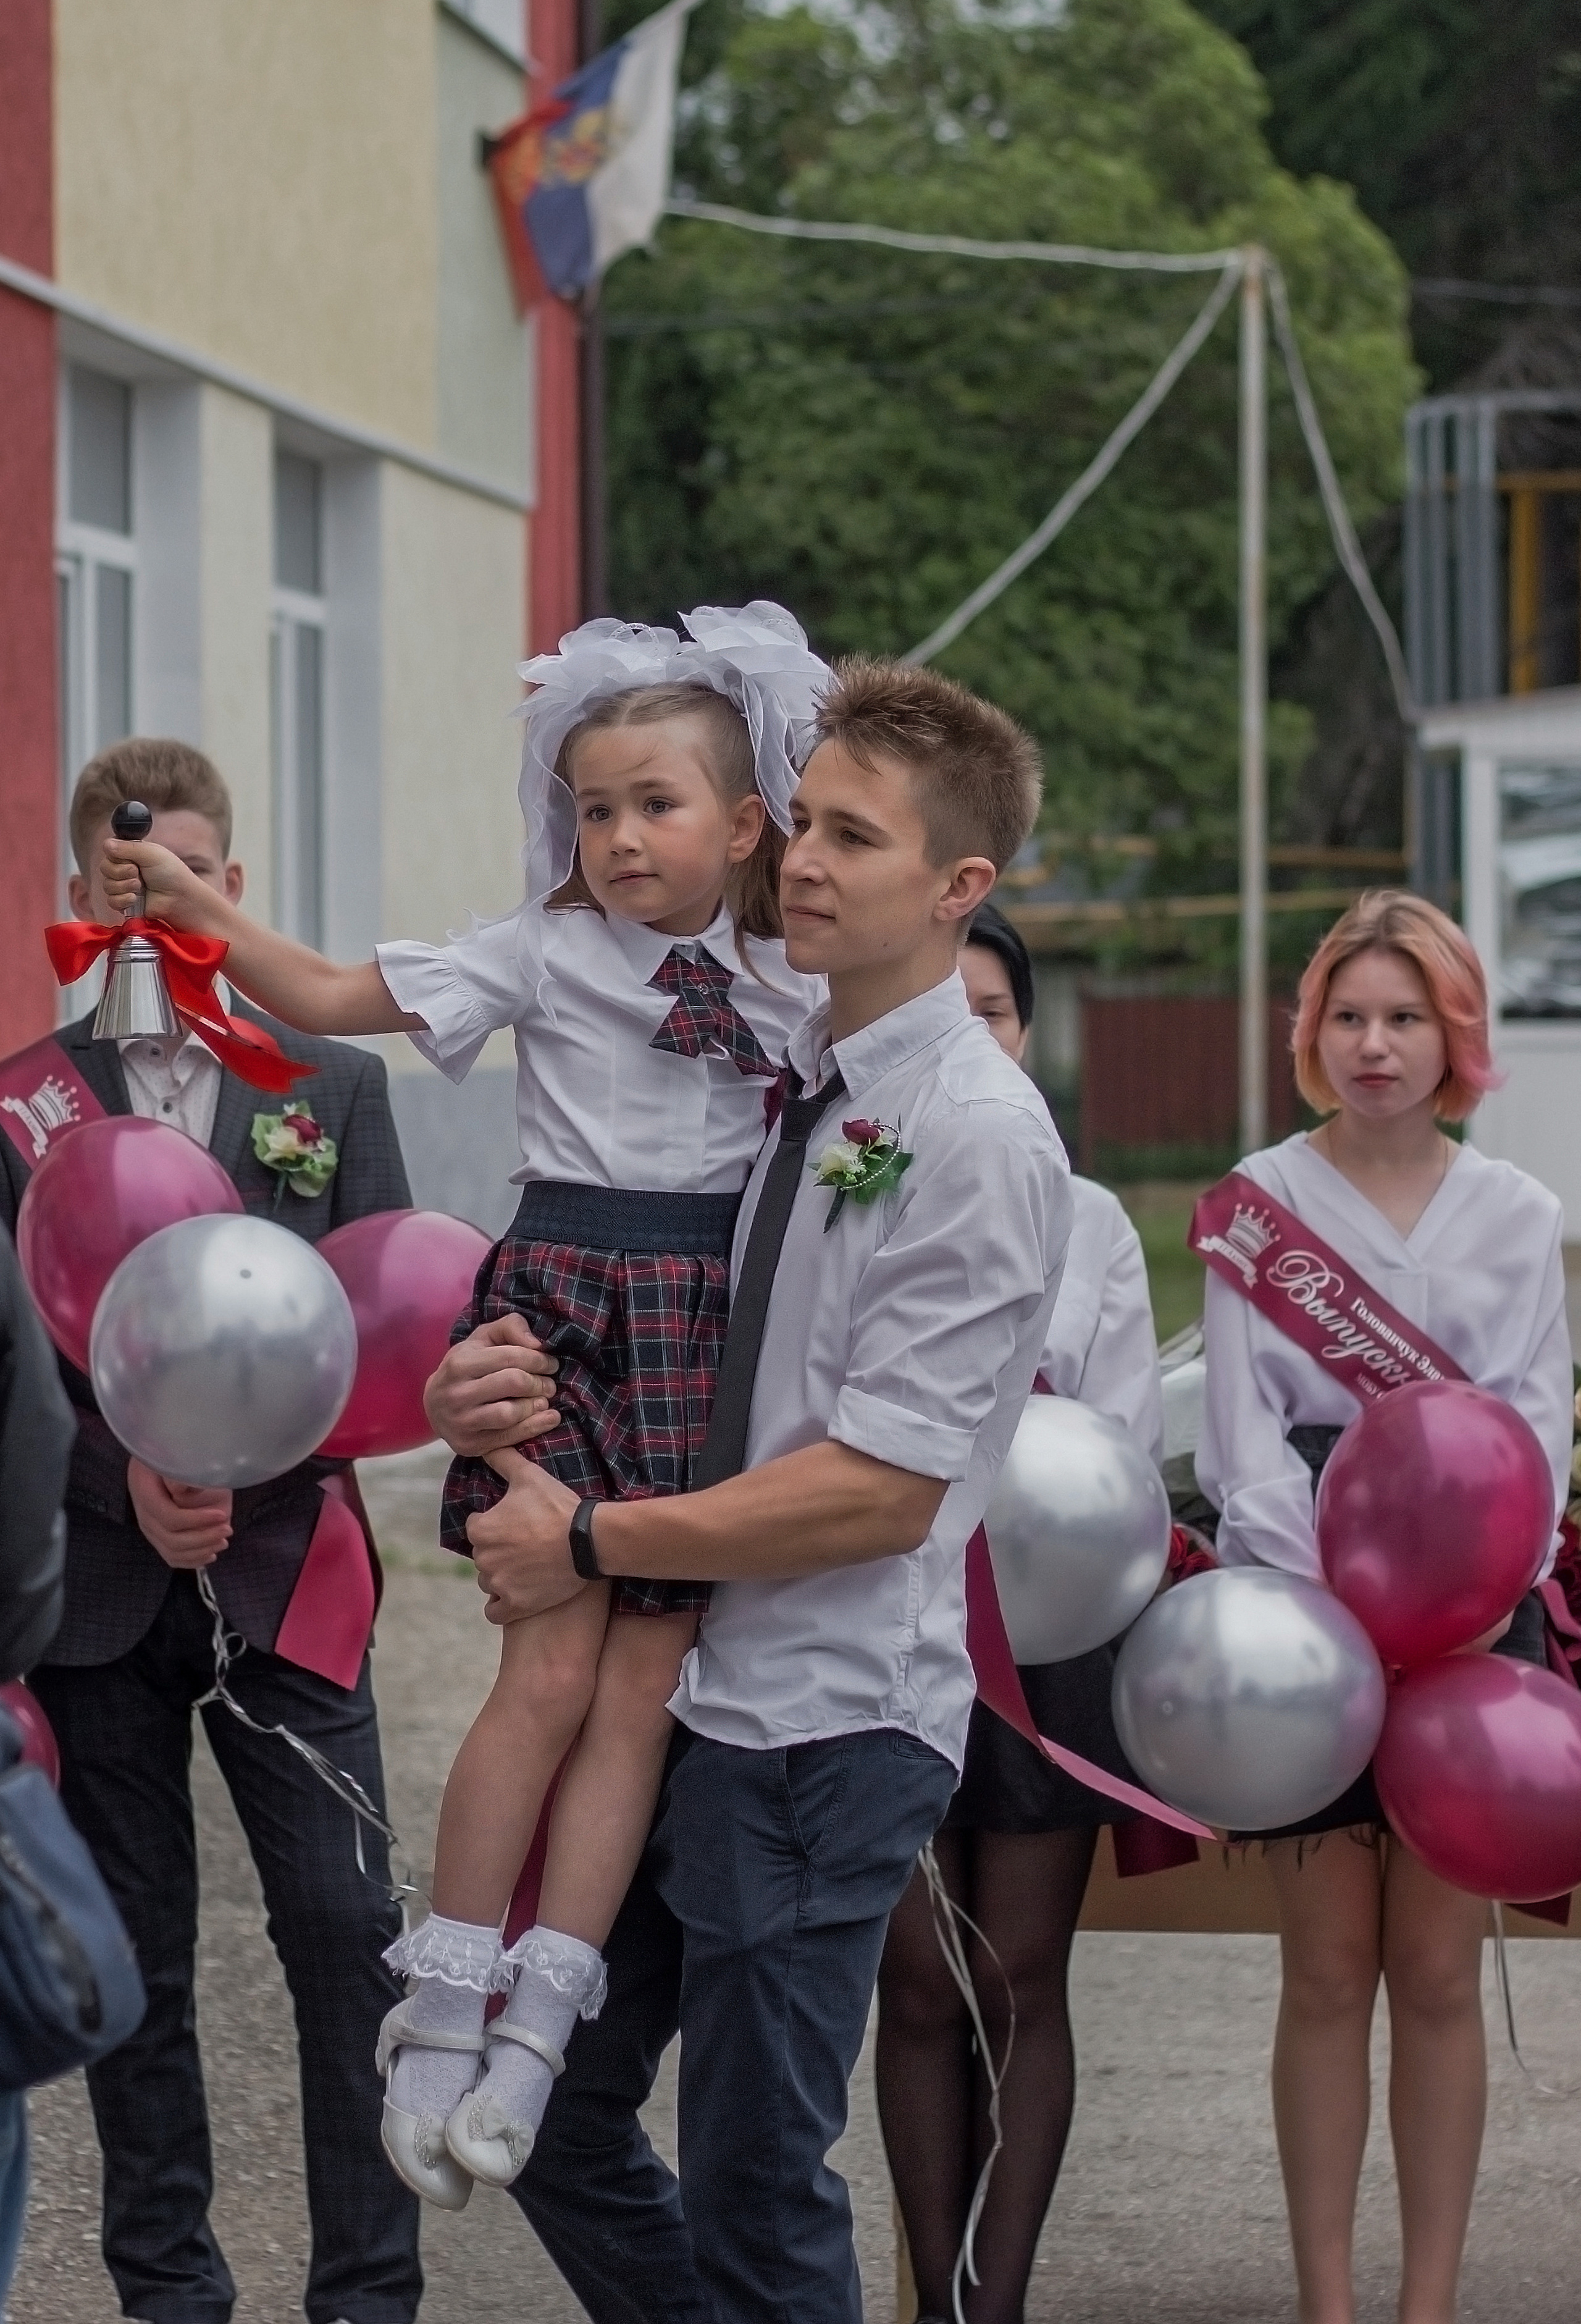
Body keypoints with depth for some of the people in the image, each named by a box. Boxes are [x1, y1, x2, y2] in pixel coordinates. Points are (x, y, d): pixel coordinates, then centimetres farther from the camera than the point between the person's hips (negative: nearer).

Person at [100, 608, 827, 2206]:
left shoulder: (788, 986, 9)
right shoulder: (544, 949, 2)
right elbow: (333, 1000, 1)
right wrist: (208, 920, -8)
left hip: (708, 1326, 3)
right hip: (559, 1302, -3)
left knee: (645, 1685, -2)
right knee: (553, 1669, -9)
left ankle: (534, 2028, 1)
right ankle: (441, 2006, 2)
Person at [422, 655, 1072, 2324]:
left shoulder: (977, 1139, -14)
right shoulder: (775, 1087, 10)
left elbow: (880, 1492, -19)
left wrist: (590, 1542, -13)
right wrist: (501, 1398, -1)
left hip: (824, 1725, -8)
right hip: (682, 1690, 8)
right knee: (555, 2119, 16)